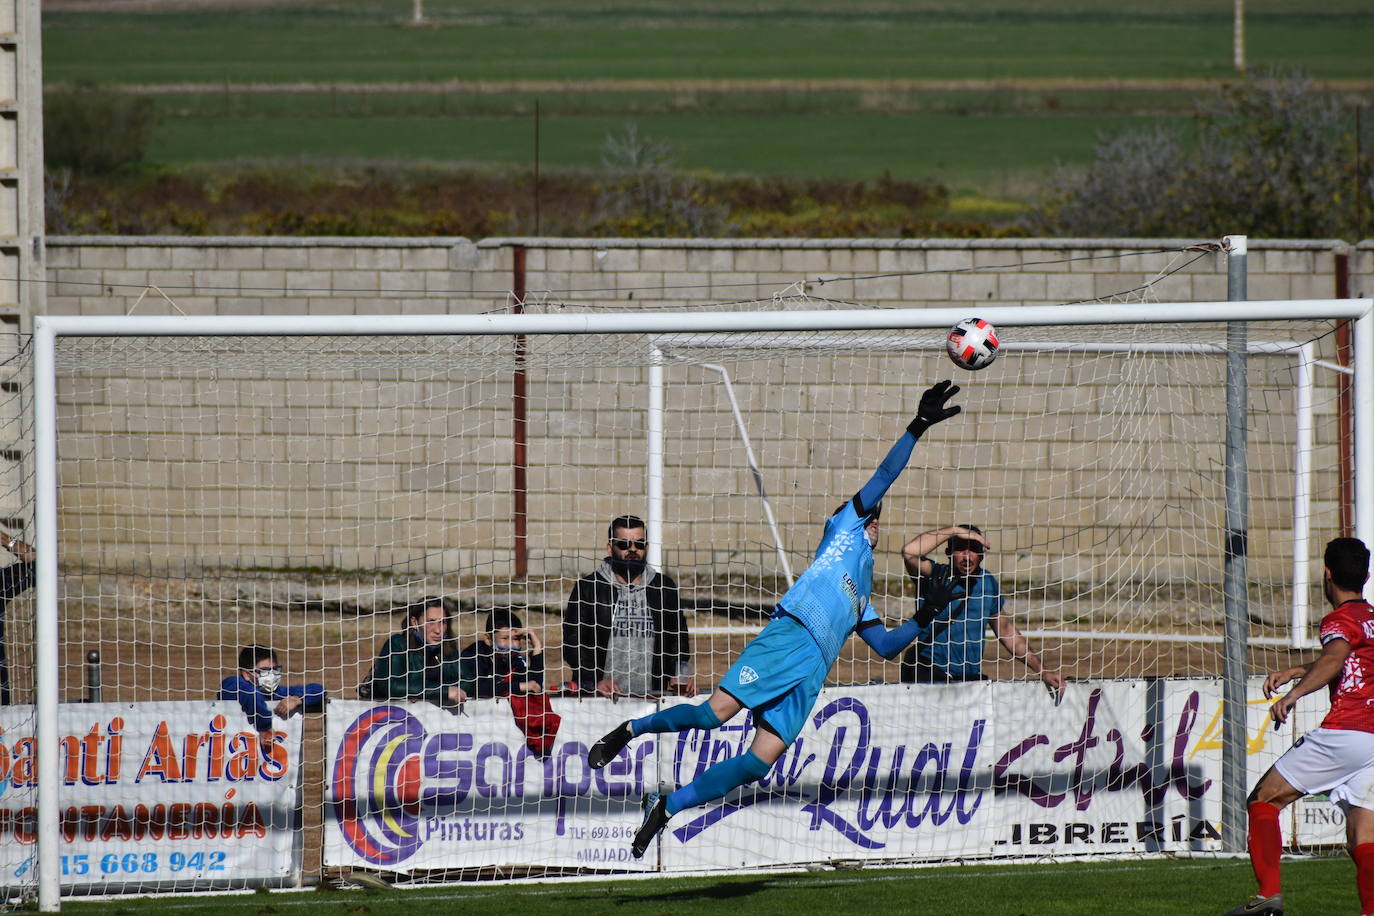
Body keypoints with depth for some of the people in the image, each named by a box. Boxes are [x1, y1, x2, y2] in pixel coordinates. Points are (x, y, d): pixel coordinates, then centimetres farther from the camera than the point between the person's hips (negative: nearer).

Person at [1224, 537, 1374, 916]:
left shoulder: (1340, 619, -3)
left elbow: (1335, 658, -27)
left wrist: (1295, 694, -38)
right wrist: (1295, 671, 42)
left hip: (1343, 732, -8)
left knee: (1263, 801, 1)